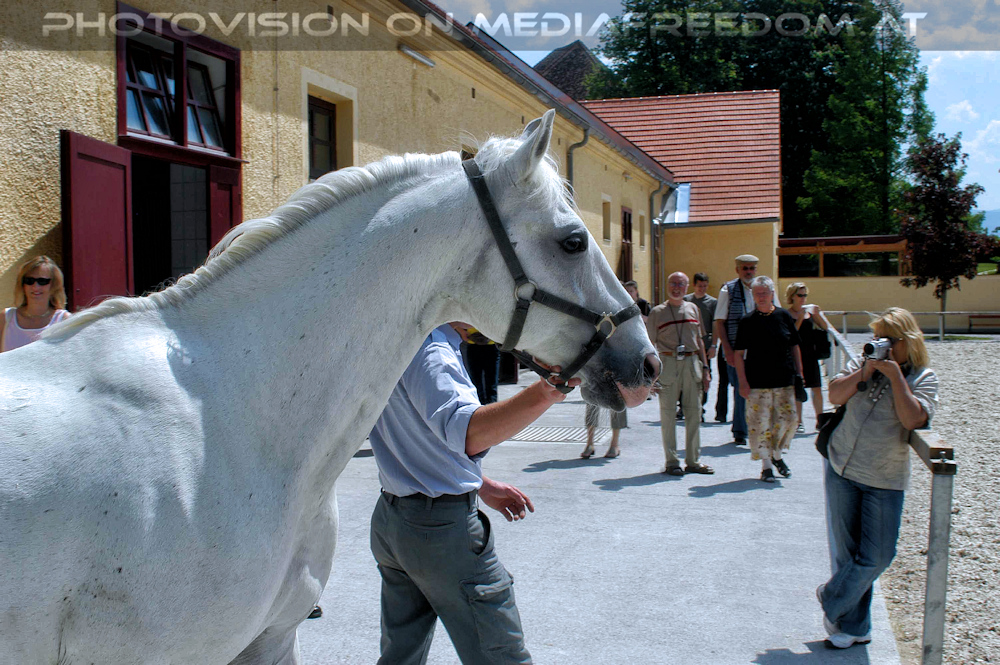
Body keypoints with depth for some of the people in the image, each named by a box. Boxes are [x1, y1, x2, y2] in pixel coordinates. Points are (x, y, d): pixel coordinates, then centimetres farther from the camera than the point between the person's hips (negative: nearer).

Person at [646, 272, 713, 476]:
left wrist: (705, 367, 11)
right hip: (668, 362, -3)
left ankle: (693, 461, 15)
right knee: (668, 412, -1)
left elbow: (699, 340, 17)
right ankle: (671, 462, 7)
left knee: (694, 412, 6)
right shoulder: (657, 312, 4)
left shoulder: (692, 309, 14)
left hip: (692, 362, 4)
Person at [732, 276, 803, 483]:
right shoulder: (748, 321, -1)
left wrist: (799, 374, 9)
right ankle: (766, 465, 10)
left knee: (788, 419, 1)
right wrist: (743, 382, -7)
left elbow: (794, 347, 13)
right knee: (760, 423, -3)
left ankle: (776, 454, 26)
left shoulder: (784, 316, 6)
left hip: (785, 380, 2)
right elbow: (738, 354, -1)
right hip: (757, 383, -2)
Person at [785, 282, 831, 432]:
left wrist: (818, 314, -9)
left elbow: (826, 327, 6)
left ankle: (819, 420, 15)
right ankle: (799, 422, 9)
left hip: (810, 355, 4)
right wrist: (800, 318, -20)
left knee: (817, 389, 5)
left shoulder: (811, 310, 7)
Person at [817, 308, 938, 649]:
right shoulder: (864, 363, 4)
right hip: (842, 469, 2)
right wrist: (866, 370, -15)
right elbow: (835, 396, -6)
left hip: (885, 480, -2)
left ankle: (832, 600, 23)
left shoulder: (923, 377, -3)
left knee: (877, 556, -2)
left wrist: (894, 373, -19)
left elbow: (912, 419, -19)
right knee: (846, 552, 7)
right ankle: (854, 627, 23)